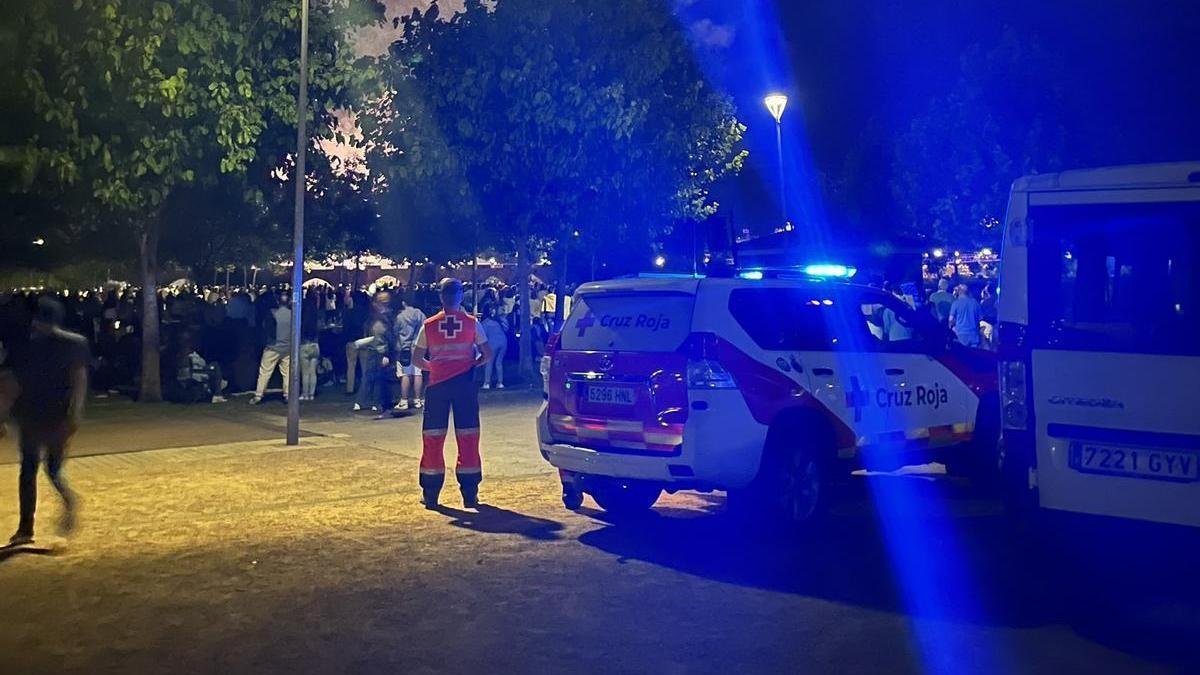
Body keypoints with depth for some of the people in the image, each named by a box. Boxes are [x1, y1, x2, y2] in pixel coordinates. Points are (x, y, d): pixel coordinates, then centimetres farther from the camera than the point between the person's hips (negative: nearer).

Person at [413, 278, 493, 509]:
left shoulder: (429, 325, -1)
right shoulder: (471, 323, -3)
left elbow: (417, 358, 2)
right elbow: (487, 353, -2)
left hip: (438, 384, 1)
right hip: (464, 384, 0)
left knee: (432, 437, 8)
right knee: (467, 438, 5)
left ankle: (431, 494, 11)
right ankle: (469, 494, 6)